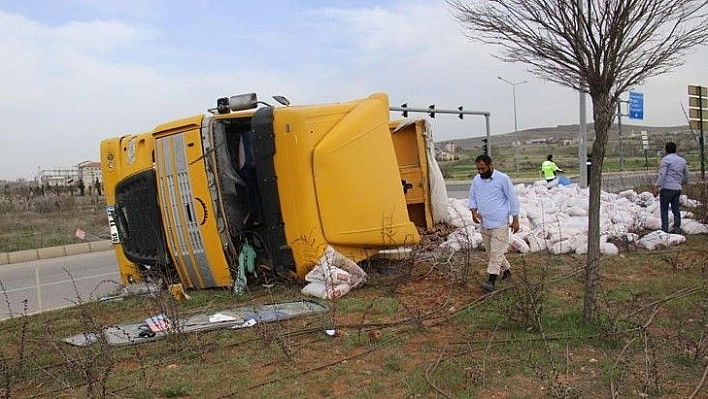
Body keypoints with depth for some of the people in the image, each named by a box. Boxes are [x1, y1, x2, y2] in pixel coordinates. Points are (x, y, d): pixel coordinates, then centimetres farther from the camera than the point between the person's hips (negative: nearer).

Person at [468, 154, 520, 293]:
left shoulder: (502, 178, -11)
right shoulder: (476, 180, 4)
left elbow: (512, 198, -7)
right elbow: (472, 197, 13)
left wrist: (515, 220, -6)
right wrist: (474, 211, -7)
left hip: (499, 224, -6)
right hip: (484, 223, 6)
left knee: (496, 252, -8)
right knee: (491, 252, 15)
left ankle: (491, 281, -7)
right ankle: (506, 271, 33)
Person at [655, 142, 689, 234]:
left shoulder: (666, 159, -7)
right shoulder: (682, 160, 15)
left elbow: (662, 174, -13)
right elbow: (686, 175, 20)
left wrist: (658, 186, -11)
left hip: (666, 188, -6)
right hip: (677, 188, 7)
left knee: (664, 209, -1)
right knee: (676, 209, 11)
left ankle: (665, 228, -3)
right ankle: (677, 228, 12)